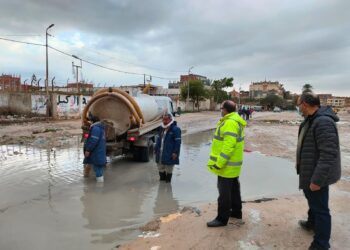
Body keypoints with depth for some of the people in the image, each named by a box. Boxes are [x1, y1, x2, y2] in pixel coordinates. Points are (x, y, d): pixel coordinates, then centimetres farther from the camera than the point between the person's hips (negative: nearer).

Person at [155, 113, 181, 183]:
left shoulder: (175, 129, -12)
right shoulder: (162, 128, 12)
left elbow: (178, 142, -15)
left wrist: (175, 152, -19)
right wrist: (156, 149, 16)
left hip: (169, 154, -7)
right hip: (160, 153, 7)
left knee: (169, 168, 6)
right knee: (160, 167, 16)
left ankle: (168, 179, 22)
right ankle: (162, 177, 33)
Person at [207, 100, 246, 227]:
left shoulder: (230, 123, -22)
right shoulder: (235, 120, 11)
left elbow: (228, 145, -29)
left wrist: (219, 163, -26)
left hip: (227, 165, -10)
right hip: (233, 164, 10)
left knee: (224, 191, -1)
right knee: (233, 188, 20)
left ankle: (222, 218, 9)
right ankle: (236, 211, 34)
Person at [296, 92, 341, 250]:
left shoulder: (323, 122, -27)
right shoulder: (311, 120, 7)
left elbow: (328, 155, -31)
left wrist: (317, 179, -29)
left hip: (317, 175, -10)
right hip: (310, 171, 10)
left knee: (320, 208, 2)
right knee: (312, 199, 28)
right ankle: (312, 223, 50)